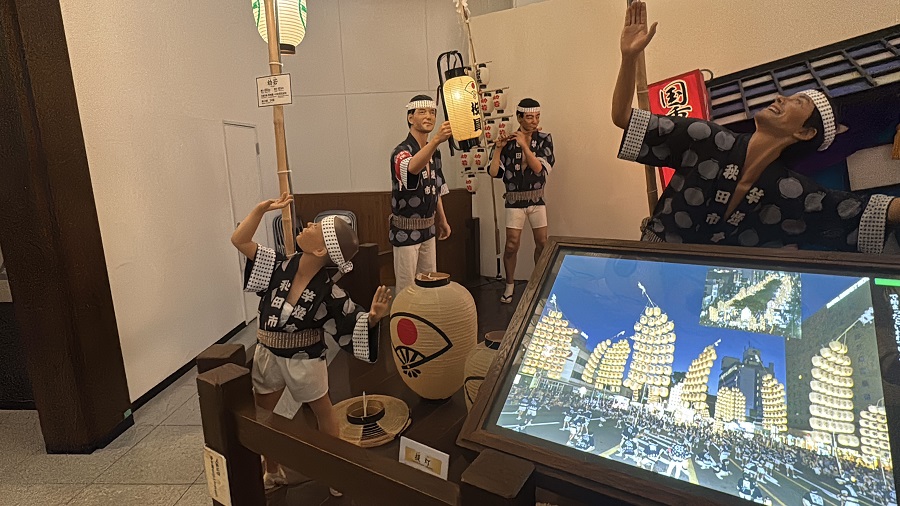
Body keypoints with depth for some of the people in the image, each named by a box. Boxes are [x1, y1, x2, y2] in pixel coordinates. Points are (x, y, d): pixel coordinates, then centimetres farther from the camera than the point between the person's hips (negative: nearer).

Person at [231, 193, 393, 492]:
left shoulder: (327, 291, -26)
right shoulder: (281, 266, -16)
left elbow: (356, 322, -23)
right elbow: (239, 240, -13)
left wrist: (374, 316, -45)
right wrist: (262, 208, -21)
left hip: (304, 359, -4)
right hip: (268, 355, 5)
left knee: (322, 411, 19)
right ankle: (273, 471, 45)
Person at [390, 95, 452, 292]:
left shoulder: (434, 152, 7)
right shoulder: (402, 151, -17)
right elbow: (412, 167, -43)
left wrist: (442, 221, 16)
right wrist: (436, 139, -57)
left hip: (428, 228, 7)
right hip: (406, 231, -7)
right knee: (406, 288, 2)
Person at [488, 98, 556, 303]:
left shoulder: (544, 139, -2)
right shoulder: (508, 141, -4)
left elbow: (539, 168, -17)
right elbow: (494, 172, -10)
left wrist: (524, 145, -24)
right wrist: (498, 148, -21)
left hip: (537, 199, 2)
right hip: (515, 201, -1)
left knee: (542, 243, 7)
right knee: (512, 245, -4)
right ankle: (509, 285, 15)